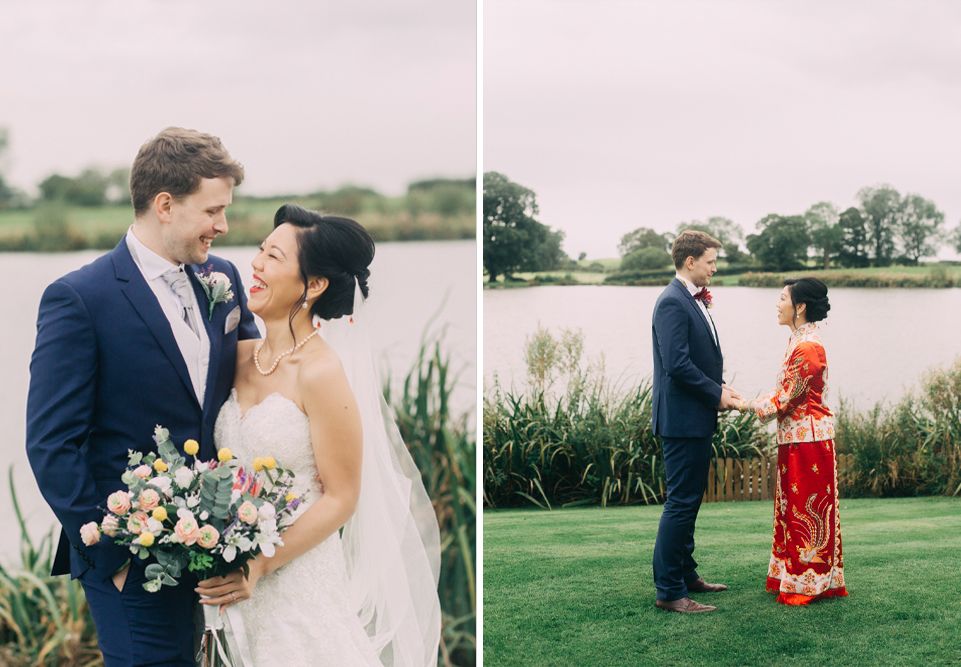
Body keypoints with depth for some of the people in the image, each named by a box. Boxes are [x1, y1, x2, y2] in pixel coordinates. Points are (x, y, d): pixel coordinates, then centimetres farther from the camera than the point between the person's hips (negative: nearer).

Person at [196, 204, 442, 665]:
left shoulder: (320, 372, -17)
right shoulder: (243, 355, 1)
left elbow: (340, 498, -13)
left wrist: (262, 565, -18)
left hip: (298, 576, -6)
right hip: (236, 575, 6)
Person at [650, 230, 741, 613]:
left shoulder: (691, 301, 15)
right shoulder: (673, 303, -17)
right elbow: (677, 364, -24)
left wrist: (718, 387, 4)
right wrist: (716, 394, -14)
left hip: (696, 419, 10)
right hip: (683, 419, -10)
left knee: (689, 500, 18)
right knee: (681, 503, -6)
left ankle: (686, 574, 29)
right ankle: (669, 591, -1)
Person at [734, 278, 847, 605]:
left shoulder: (808, 347, -19)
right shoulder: (799, 341, 11)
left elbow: (785, 399, -17)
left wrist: (746, 405, -7)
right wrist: (747, 401, 8)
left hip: (808, 438, -10)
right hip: (796, 436, 10)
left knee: (807, 509, -1)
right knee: (794, 507, 14)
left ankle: (807, 584, 8)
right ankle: (793, 577, 23)